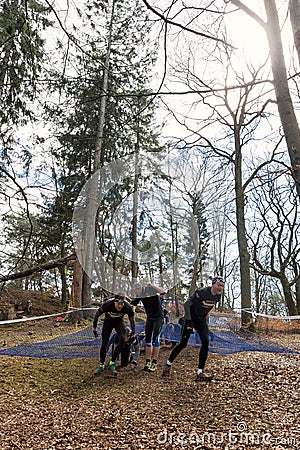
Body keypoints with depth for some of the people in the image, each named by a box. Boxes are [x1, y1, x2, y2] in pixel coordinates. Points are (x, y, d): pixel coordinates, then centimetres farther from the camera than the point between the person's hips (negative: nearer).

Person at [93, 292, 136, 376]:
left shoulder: (128, 307, -34)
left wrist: (133, 334, -6)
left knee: (122, 340, -19)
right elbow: (97, 315, -17)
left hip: (119, 321, 1)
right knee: (104, 343, -3)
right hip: (108, 321, 0)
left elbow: (132, 320, -14)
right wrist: (94, 328, -9)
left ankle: (112, 363, -3)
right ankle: (101, 365, 18)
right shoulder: (107, 305, -37)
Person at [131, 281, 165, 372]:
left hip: (158, 317, -7)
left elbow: (163, 292, -35)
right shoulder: (139, 295, 0)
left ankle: (154, 363, 0)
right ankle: (148, 361, 15)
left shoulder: (151, 289, -20)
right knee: (147, 339, 6)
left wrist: (151, 285, -41)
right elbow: (133, 303, 14)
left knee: (155, 339, -8)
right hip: (149, 318, 7)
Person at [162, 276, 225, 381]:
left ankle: (200, 373, -6)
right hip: (190, 318, -5)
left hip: (201, 320, 5)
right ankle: (168, 364, 22)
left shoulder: (218, 296, -4)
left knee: (206, 342, -13)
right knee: (183, 344, -1)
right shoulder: (201, 293, -26)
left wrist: (204, 317, 17)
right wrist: (189, 320, -23)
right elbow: (187, 304, -20)